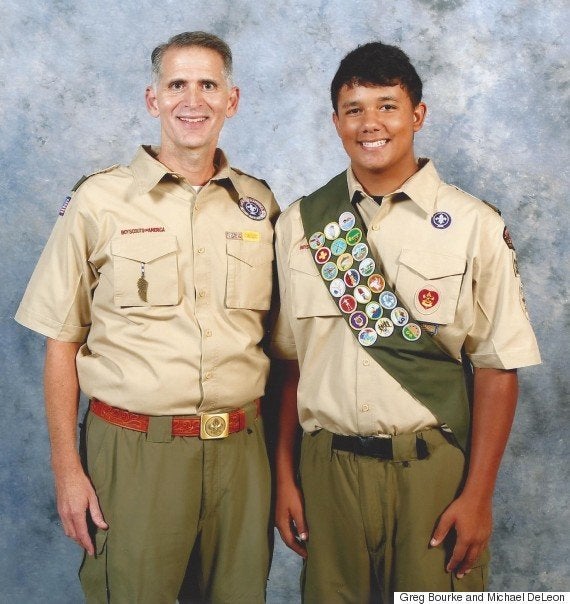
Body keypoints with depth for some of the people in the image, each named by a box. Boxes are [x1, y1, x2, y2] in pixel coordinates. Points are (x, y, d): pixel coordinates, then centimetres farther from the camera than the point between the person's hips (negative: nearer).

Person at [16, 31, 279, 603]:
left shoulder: (258, 205, 6)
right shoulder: (99, 201, -3)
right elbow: (62, 342, -1)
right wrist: (66, 469, -5)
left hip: (240, 449, 3)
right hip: (134, 448, -3)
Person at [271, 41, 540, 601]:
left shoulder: (474, 226, -6)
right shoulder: (299, 224, 2)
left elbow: (496, 368, -4)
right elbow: (288, 360, 4)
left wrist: (478, 495, -6)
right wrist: (285, 478, 3)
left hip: (434, 469, -2)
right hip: (327, 468, 2)